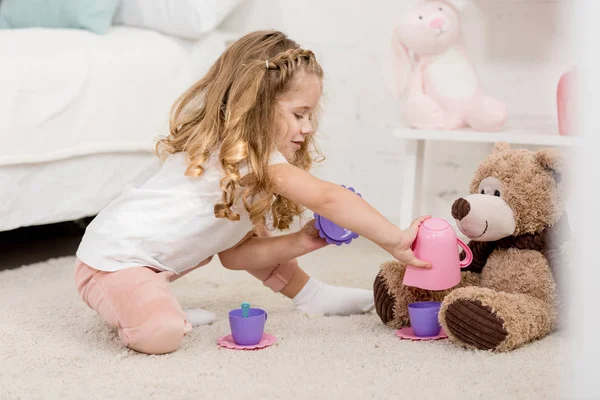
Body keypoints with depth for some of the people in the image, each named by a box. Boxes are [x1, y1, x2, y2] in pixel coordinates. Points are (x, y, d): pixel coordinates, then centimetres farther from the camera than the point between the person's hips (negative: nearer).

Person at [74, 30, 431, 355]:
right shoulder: (250, 153, -23)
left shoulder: (250, 162, 9)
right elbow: (327, 197, -31)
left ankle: (308, 293, 25)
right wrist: (395, 240, -29)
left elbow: (233, 254, 6)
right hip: (113, 259, -10)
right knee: (160, 335, -36)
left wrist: (301, 243, -3)